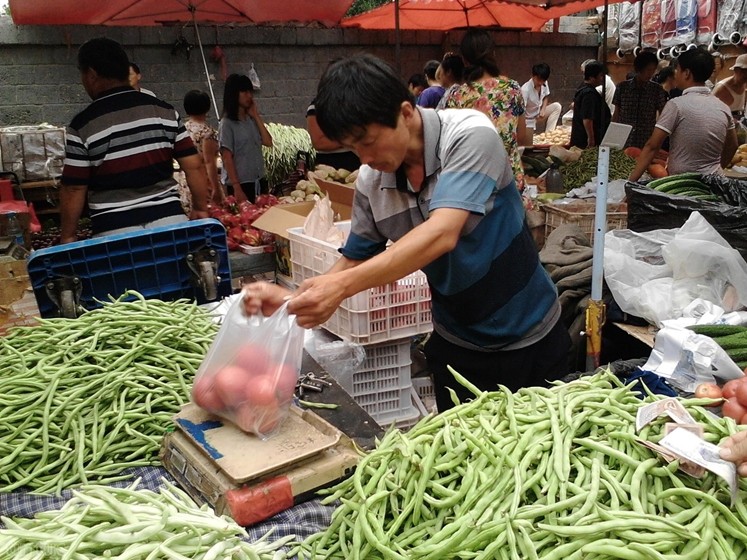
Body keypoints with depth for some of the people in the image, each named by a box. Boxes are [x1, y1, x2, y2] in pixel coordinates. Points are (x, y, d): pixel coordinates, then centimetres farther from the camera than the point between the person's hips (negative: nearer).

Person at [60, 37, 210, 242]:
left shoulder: (83, 125, -6)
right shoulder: (164, 110, 2)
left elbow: (74, 189, -3)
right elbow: (194, 166, 2)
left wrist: (67, 236, 8)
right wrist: (201, 209, 13)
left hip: (115, 231, -3)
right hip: (170, 219, 3)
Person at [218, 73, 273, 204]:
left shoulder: (251, 120, 8)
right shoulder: (227, 124, -9)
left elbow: (268, 142, -1)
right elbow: (227, 158, -12)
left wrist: (256, 116, -1)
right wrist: (236, 188, -18)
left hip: (259, 181, 6)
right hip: (241, 184, -6)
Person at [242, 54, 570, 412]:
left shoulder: (470, 135, -23)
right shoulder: (371, 181, -8)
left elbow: (441, 235, -36)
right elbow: (355, 261, 0)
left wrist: (343, 285, -44)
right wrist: (292, 298, -18)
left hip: (529, 339, -3)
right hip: (456, 345, 4)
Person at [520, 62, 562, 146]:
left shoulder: (544, 84, -9)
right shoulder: (525, 89, -28)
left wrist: (543, 110, -10)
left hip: (538, 115, 7)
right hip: (528, 120, -7)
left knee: (557, 106, -10)